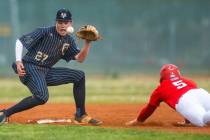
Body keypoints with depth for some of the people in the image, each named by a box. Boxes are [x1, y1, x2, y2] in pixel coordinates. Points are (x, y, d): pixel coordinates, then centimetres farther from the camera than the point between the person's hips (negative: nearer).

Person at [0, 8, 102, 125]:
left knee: (79, 76, 4)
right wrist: (18, 62, -22)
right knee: (42, 97, -33)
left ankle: (81, 116, 7)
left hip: (46, 72, 8)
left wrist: (87, 43, -11)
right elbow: (20, 41, -10)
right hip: (30, 68, -8)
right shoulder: (44, 32, -10)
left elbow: (80, 58, 3)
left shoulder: (69, 40, 10)